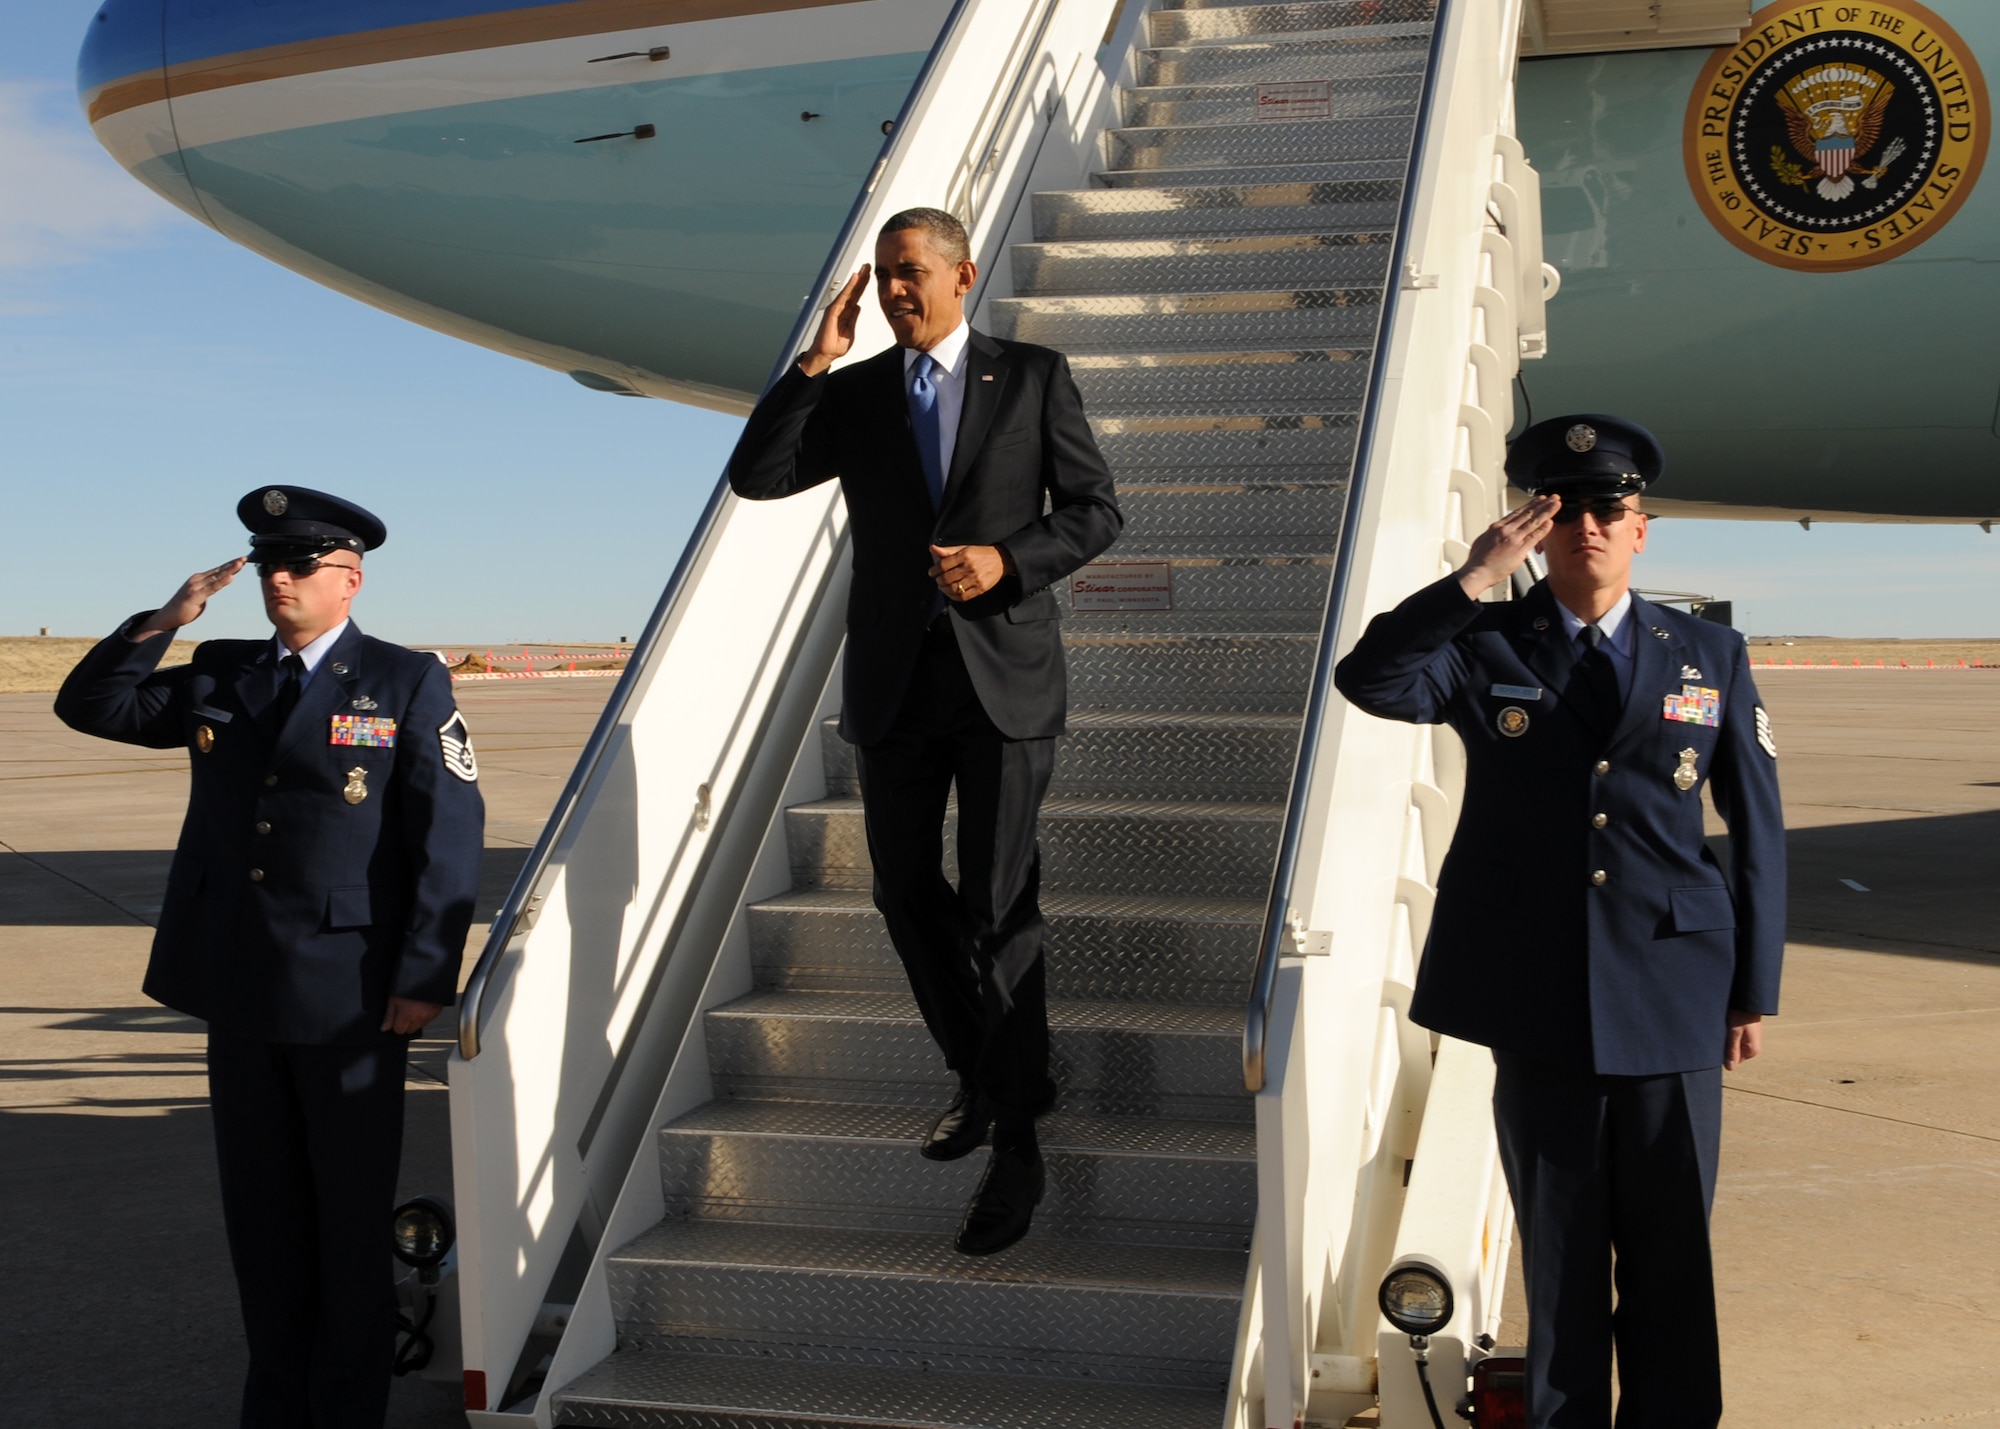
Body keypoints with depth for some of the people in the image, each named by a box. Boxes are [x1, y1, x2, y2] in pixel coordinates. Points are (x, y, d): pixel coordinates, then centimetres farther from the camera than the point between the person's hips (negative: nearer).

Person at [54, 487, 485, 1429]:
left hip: (352, 998, -5)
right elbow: (89, 707, 12)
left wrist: (424, 978, -15)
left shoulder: (407, 683, -4)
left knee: (352, 1220, 7)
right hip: (241, 995, 5)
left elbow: (450, 834, -9)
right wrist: (162, 622, -3)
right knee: (262, 1218, 14)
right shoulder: (219, 678, 10)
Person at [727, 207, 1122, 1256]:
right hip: (895, 680, 4)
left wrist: (1008, 560, -14)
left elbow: (1095, 510, 3)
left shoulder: (1031, 377, 3)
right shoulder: (852, 394, 8)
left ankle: (1016, 1141, 6)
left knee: (998, 908, -4)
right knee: (907, 893, 11)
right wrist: (813, 362, -11)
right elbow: (755, 478, -4)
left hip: (1003, 672, -4)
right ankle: (980, 1075, 32)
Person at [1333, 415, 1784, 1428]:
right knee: (1559, 1242, 10)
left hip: (1672, 999, 1)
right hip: (1537, 999, 0)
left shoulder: (1709, 657, 7)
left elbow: (1757, 830, 9)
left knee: (1671, 1251, 7)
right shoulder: (1486, 649, 4)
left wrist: (1754, 989, 6)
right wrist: (1474, 578, -19)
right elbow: (1367, 679, -15)